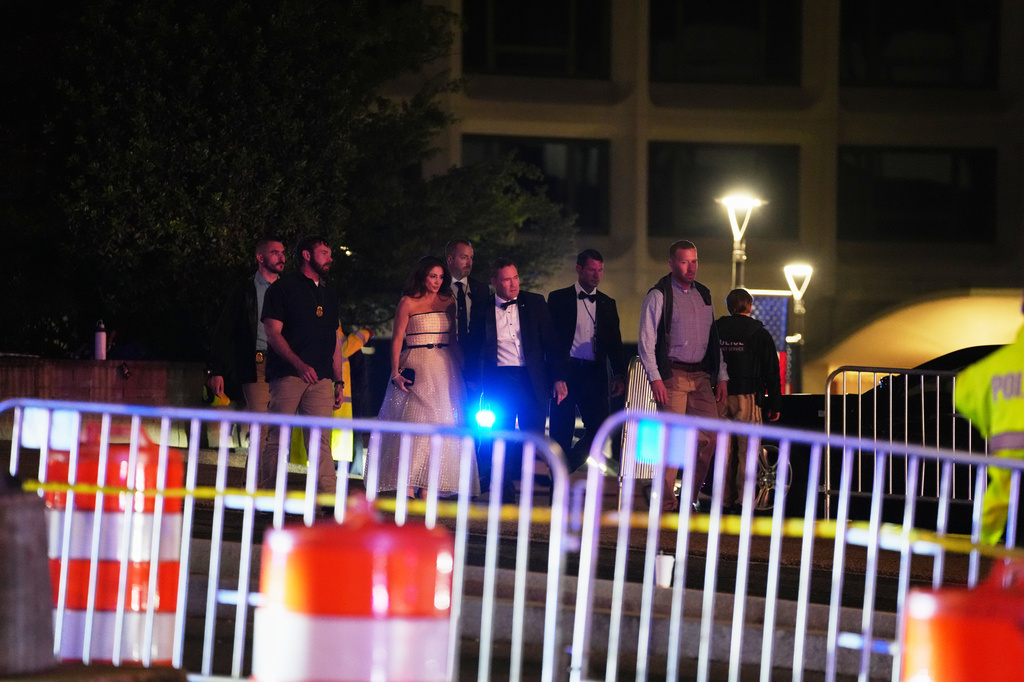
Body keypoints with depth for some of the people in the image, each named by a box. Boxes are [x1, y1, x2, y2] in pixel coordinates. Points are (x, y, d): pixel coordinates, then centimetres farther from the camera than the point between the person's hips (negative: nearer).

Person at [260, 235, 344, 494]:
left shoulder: (328, 295, 22)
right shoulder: (284, 287, 3)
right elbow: (273, 334, -6)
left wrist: (338, 381, 15)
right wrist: (300, 365, -18)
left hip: (321, 377, 5)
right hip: (288, 374, -5)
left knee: (321, 439, -3)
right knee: (278, 437, -6)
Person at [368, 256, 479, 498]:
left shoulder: (449, 301, 12)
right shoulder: (408, 303, 1)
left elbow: (453, 337, 13)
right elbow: (397, 339, -2)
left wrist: (461, 369, 3)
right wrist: (396, 373, -11)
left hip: (444, 369, 4)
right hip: (416, 368, -4)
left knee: (438, 424, -1)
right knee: (413, 422, -10)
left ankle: (425, 487, 1)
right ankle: (408, 486, -11)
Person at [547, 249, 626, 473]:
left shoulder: (607, 303, 14)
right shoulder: (558, 299, 4)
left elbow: (615, 342, 15)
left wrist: (619, 375, 3)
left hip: (594, 374, 3)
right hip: (565, 372, -3)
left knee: (599, 429, -6)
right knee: (562, 431, -1)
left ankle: (564, 469, 12)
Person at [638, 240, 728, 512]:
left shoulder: (703, 295, 17)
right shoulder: (658, 296, -2)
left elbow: (713, 339, 20)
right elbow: (646, 341, -6)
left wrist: (721, 377, 14)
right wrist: (655, 378, -15)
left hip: (701, 376, 6)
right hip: (672, 375, -6)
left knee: (709, 438, -1)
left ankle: (689, 499, 8)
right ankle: (665, 503, -3)